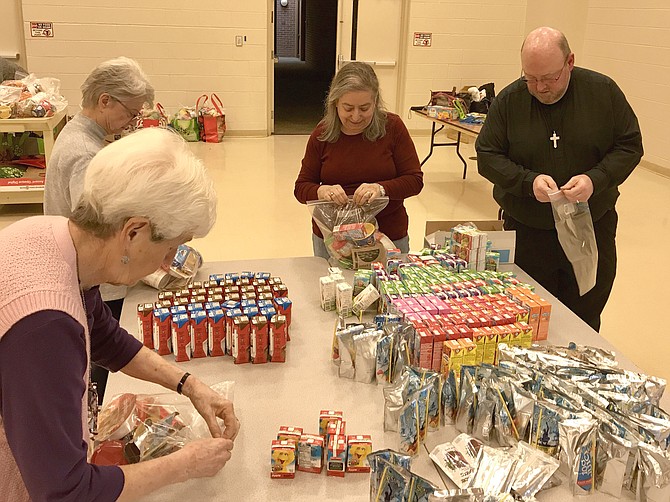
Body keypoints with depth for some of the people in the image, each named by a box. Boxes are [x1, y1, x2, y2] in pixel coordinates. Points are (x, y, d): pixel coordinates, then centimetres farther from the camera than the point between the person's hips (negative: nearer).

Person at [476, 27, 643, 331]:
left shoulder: (604, 91, -4)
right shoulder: (509, 100, -5)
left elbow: (629, 146, 1)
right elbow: (487, 156, -2)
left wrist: (595, 179, -18)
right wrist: (529, 181, -19)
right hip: (526, 232, 0)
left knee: (584, 323, 10)